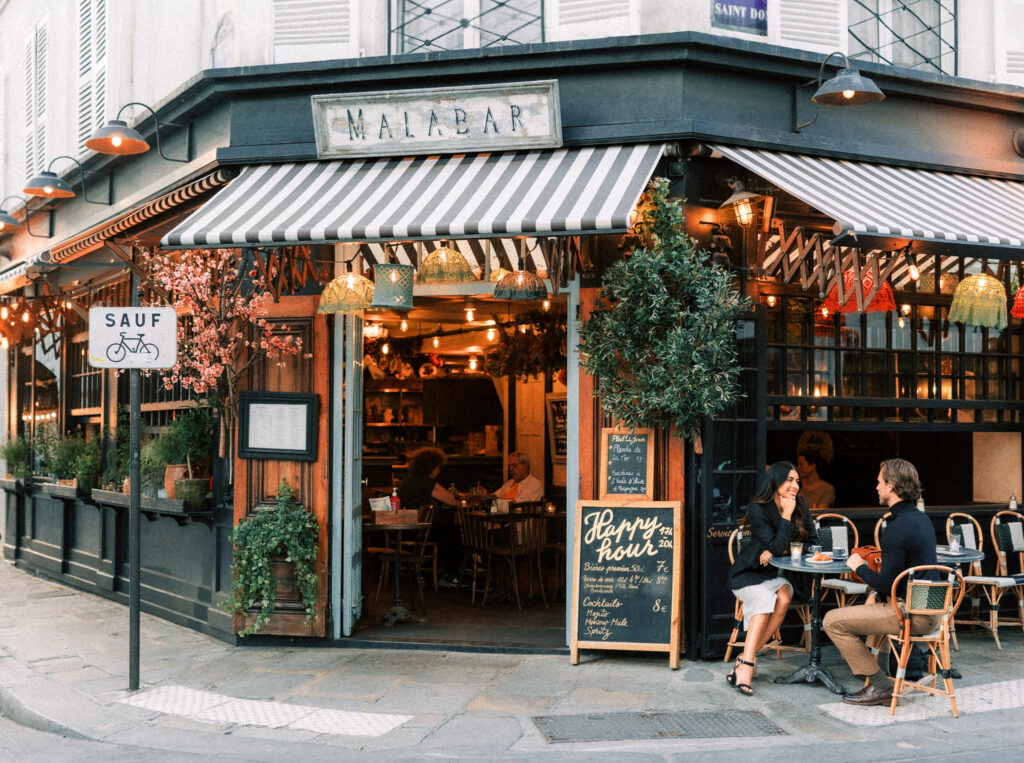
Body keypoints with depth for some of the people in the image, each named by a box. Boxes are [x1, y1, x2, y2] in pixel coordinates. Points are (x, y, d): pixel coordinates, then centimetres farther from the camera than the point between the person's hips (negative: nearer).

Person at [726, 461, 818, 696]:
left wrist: (782, 551, -9)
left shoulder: (800, 506, 3)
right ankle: (747, 664, -37)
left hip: (779, 575, 4)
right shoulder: (758, 509, -13)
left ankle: (745, 659, -27)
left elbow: (812, 543, 4)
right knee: (765, 599, -35)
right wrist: (787, 516, -20)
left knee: (784, 598, -30)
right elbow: (774, 546, -19)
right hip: (749, 574, -4)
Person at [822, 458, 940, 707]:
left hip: (913, 616, -10)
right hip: (929, 609, 10)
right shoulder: (921, 519, 10)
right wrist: (877, 593, 13)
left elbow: (887, 584, -19)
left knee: (833, 621, -6)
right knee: (873, 603, 38)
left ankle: (879, 686, 0)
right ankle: (876, 683, 34)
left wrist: (859, 567, -2)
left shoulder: (898, 528, -21)